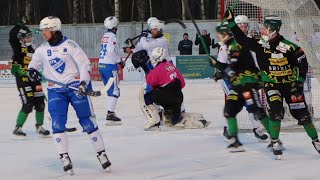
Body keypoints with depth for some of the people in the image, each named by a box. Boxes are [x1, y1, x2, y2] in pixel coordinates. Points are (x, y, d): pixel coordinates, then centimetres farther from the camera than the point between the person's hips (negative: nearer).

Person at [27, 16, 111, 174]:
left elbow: (85, 64, -7)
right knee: (57, 124, -11)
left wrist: (83, 82, -20)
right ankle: (64, 158, -4)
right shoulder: (42, 49, 8)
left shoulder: (69, 45, -6)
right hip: (55, 91, 4)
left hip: (75, 88, -4)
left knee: (87, 122, -3)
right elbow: (34, 62, 22)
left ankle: (101, 154, 8)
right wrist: (32, 70, -2)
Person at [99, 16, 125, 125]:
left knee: (110, 90, 16)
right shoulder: (112, 37, -12)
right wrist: (119, 61, -9)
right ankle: (110, 114, -15)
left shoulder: (104, 36, 16)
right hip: (110, 66, -9)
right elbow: (112, 52, -21)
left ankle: (111, 112, 20)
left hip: (101, 65, 9)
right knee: (115, 91, -8)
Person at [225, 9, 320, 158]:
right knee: (276, 111, -18)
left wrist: (300, 82, -17)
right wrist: (231, 21, -8)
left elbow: (303, 63, -12)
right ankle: (275, 142, -4)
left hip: (290, 83, -2)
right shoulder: (260, 45, -6)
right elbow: (242, 39, -2)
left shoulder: (288, 47, -18)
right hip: (271, 85, 2)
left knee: (301, 112, -2)